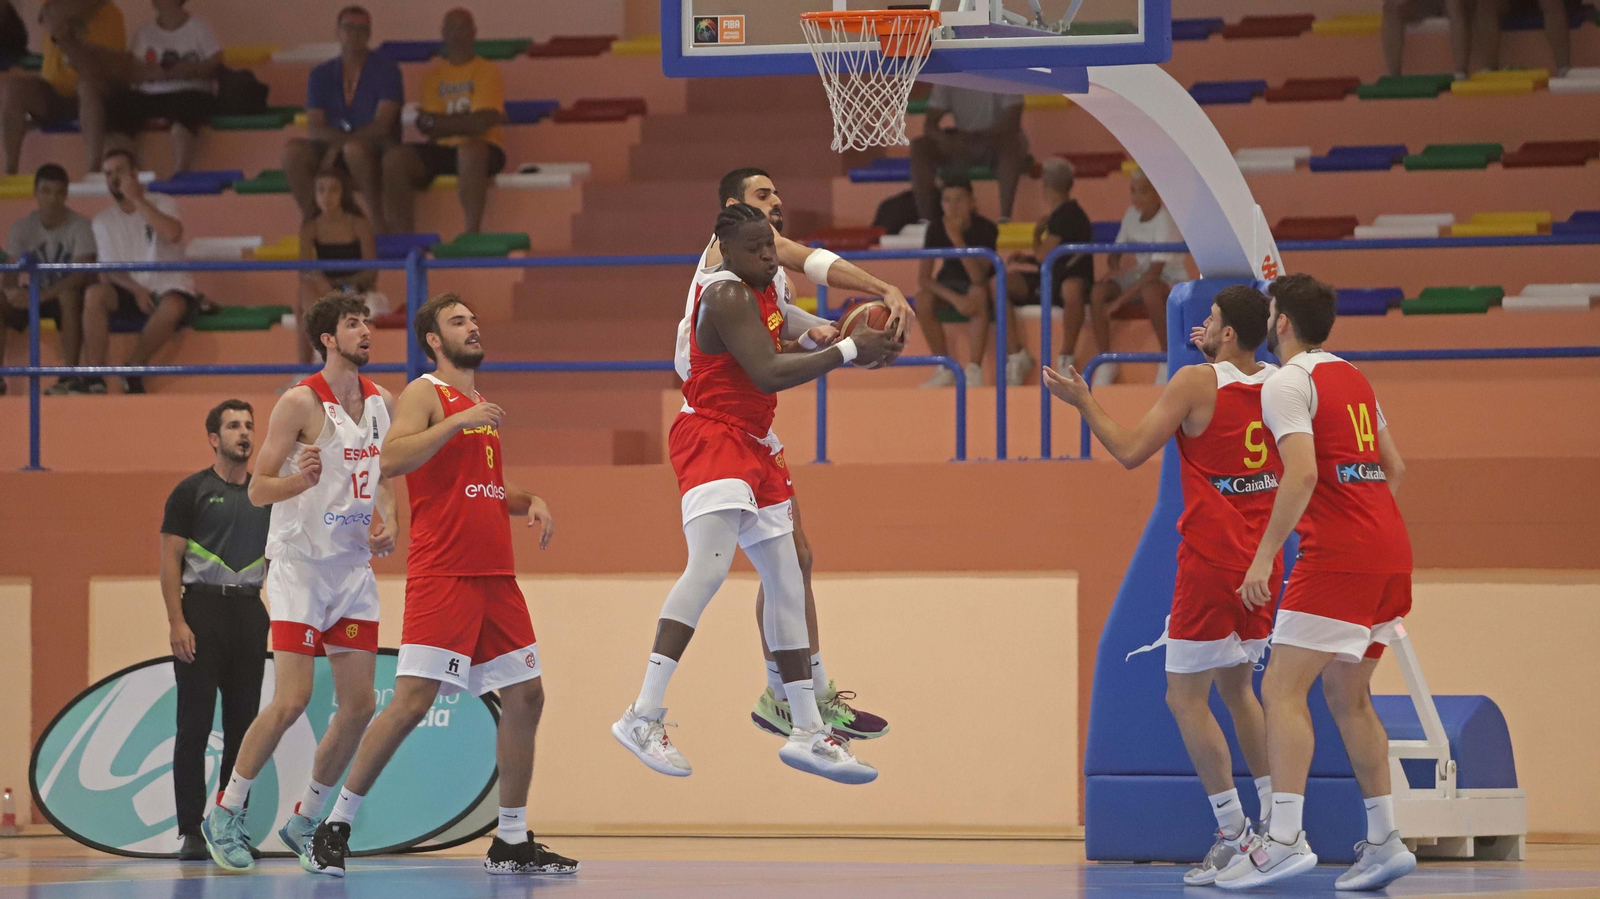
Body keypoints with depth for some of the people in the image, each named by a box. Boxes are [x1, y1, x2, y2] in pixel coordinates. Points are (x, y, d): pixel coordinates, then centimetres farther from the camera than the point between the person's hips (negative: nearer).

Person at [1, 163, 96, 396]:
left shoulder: (80, 226, -16)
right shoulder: (22, 228, -4)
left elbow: (83, 274, -28)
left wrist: (43, 295, -40)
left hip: (69, 295, -4)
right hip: (34, 296, 4)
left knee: (68, 294, -39)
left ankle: (70, 377, -36)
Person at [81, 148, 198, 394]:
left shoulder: (162, 203, 1)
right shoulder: (103, 221, 10)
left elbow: (173, 234, -22)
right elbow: (108, 272, 3)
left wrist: (137, 199, -16)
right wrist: (136, 289, -18)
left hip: (171, 289, -3)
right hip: (131, 291, 3)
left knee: (172, 307, -39)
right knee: (94, 294, -28)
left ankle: (133, 370, -19)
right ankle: (94, 377, -30)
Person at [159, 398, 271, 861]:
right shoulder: (192, 490, -1)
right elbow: (170, 559, -5)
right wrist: (176, 622, -14)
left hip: (249, 611, 5)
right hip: (203, 609, -5)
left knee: (243, 722, 5)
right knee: (195, 724, -6)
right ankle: (191, 832, -4)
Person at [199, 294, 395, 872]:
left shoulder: (382, 403, 8)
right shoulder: (301, 403, -12)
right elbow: (258, 489, -11)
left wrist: (386, 518, 3)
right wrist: (300, 480, -31)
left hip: (354, 566, 6)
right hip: (300, 564, -6)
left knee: (359, 705, 1)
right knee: (291, 701, -13)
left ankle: (305, 822, 16)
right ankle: (225, 816, 2)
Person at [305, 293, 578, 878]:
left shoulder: (481, 406, 21)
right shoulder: (425, 394, -3)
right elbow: (390, 461, -20)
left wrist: (528, 502, 12)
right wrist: (456, 421, -24)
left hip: (495, 575, 8)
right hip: (442, 573, -8)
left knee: (526, 695, 6)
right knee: (413, 700, -14)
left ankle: (511, 842, 14)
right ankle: (335, 829, -6)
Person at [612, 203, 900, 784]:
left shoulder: (761, 287, 14)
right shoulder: (728, 296, -17)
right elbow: (767, 374, -27)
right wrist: (849, 351, -25)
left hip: (752, 445, 10)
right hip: (713, 437, -10)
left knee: (787, 583, 11)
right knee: (709, 564, -27)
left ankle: (808, 731, 19)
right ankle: (644, 717, -33)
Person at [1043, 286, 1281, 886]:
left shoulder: (1196, 382, -13)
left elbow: (1132, 452, -12)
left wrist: (1082, 402, 0)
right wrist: (1216, 356, 28)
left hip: (1211, 560, -7)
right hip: (1262, 559, 7)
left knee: (1186, 697, 0)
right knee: (1236, 686, 21)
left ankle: (1234, 837, -6)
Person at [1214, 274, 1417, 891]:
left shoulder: (1287, 383, -7)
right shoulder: (1354, 379, 19)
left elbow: (1303, 474, -20)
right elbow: (1394, 468, 23)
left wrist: (1265, 556, -21)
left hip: (1337, 553, -9)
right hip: (1389, 550, 9)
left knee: (1283, 689, -10)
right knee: (1347, 696, 16)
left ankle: (1285, 839, -22)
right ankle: (1383, 841, 12)